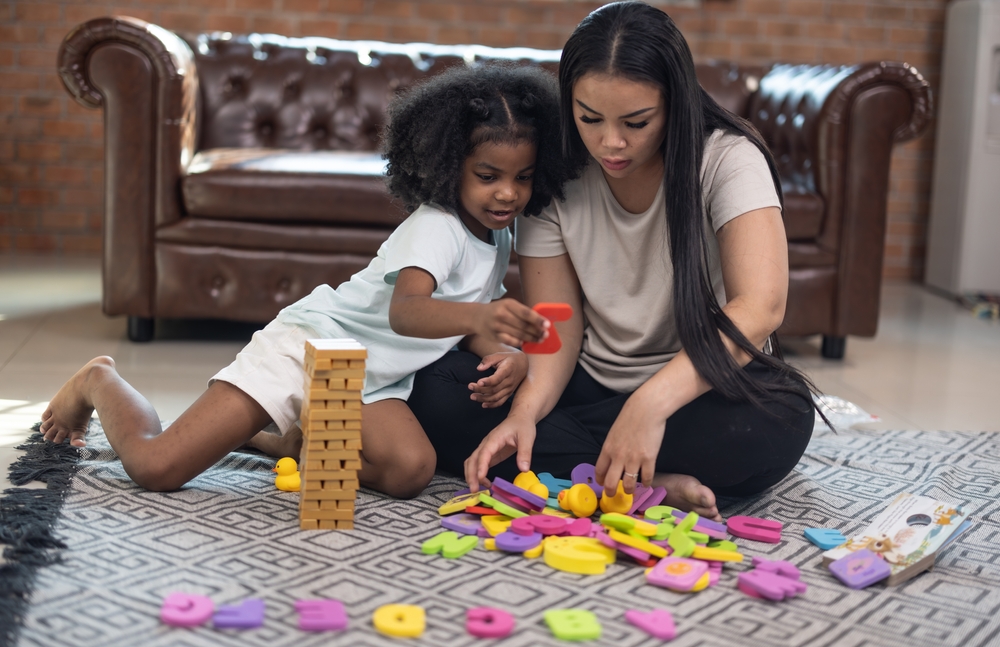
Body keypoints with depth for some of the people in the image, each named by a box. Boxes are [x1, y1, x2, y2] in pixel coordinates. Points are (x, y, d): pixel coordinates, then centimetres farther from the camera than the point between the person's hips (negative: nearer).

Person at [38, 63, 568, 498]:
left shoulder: (499, 237, 7)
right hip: (309, 344, -8)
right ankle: (100, 383, 21)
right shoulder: (434, 226, -21)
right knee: (157, 467, -15)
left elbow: (467, 323, 13)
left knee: (410, 470, -24)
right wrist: (478, 316, -57)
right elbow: (404, 312, -38)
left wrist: (507, 353, -10)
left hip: (370, 381, 8)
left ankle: (291, 437, 5)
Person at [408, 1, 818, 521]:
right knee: (433, 386, -20)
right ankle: (654, 486, -26)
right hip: (591, 384, 4)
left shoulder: (727, 160, -15)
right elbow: (557, 328, -7)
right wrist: (526, 411, -28)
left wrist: (652, 402, -43)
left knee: (781, 419, -38)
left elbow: (761, 306, -29)